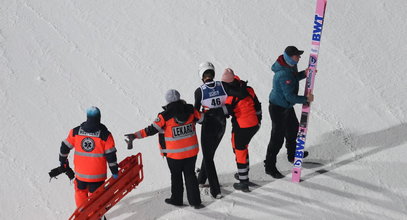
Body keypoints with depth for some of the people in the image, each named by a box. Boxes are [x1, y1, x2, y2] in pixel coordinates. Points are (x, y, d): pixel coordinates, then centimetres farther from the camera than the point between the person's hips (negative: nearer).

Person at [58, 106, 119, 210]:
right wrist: (114, 171, 0)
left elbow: (65, 147, 3)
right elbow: (111, 155, -10)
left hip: (80, 173, 2)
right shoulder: (105, 135, -13)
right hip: (97, 174, -2)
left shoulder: (75, 132, -6)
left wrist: (63, 161, 21)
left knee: (80, 191, 23)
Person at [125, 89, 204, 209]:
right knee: (190, 174, 14)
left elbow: (152, 129, -19)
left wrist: (135, 135, -14)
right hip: (191, 151, 3)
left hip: (174, 153, -3)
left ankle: (177, 199, 28)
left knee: (176, 176, 16)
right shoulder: (190, 110, -8)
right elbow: (200, 118, 7)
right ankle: (195, 201, 14)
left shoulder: (165, 116, -17)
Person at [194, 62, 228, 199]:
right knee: (210, 152, 25)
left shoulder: (199, 91, -16)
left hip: (208, 125, -4)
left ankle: (216, 190, 5)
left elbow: (196, 110, -7)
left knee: (208, 157, 9)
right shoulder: (222, 86, -9)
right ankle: (201, 179, 43)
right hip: (222, 124, 4)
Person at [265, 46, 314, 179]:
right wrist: (306, 99, -19)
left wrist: (304, 73, -2)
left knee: (293, 128, 28)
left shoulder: (290, 66, -5)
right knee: (278, 137, -2)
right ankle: (270, 166, 11)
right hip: (278, 109, -10)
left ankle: (292, 155, 51)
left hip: (287, 106, 10)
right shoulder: (284, 75, -35)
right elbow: (290, 97, -31)